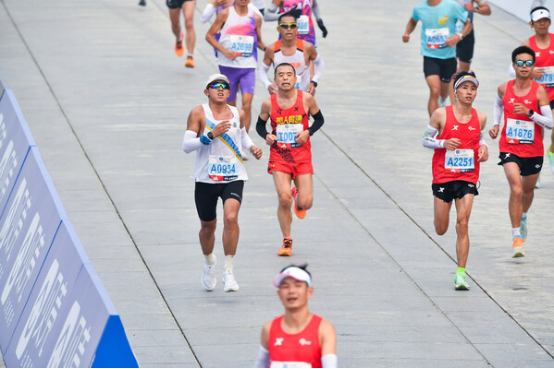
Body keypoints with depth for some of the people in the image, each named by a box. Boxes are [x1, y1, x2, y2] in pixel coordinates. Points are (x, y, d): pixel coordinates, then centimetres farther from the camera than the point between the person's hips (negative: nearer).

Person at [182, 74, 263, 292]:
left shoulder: (238, 115, 6)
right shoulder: (199, 114, -5)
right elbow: (186, 146, -12)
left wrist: (252, 148, 9)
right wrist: (211, 135, -24)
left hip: (233, 178, 1)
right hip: (206, 179, -1)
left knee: (231, 217, -23)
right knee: (208, 226, 12)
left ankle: (229, 271, -16)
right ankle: (209, 263, 43)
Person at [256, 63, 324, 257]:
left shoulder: (306, 99, -5)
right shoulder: (269, 103, -5)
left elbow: (319, 120, 8)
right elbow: (260, 125, 11)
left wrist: (308, 132, -10)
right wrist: (266, 136, -10)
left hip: (302, 155, 1)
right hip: (279, 154, -1)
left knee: (306, 203, -5)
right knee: (284, 199, -15)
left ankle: (298, 196, 35)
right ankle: (287, 241, 5)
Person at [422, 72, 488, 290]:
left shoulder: (480, 118, 2)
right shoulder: (441, 115, -6)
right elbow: (426, 140, 1)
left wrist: (483, 148, -1)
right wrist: (443, 143, -18)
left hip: (468, 178, 1)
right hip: (443, 177, -1)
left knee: (463, 225, -13)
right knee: (441, 230, 6)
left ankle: (461, 274, -9)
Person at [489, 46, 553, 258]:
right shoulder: (504, 89, -4)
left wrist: (529, 112, -28)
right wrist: (496, 124, 7)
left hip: (533, 151, 1)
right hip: (509, 148, -1)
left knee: (528, 191, 21)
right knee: (516, 189, -20)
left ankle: (523, 217, 55)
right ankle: (517, 237, -16)